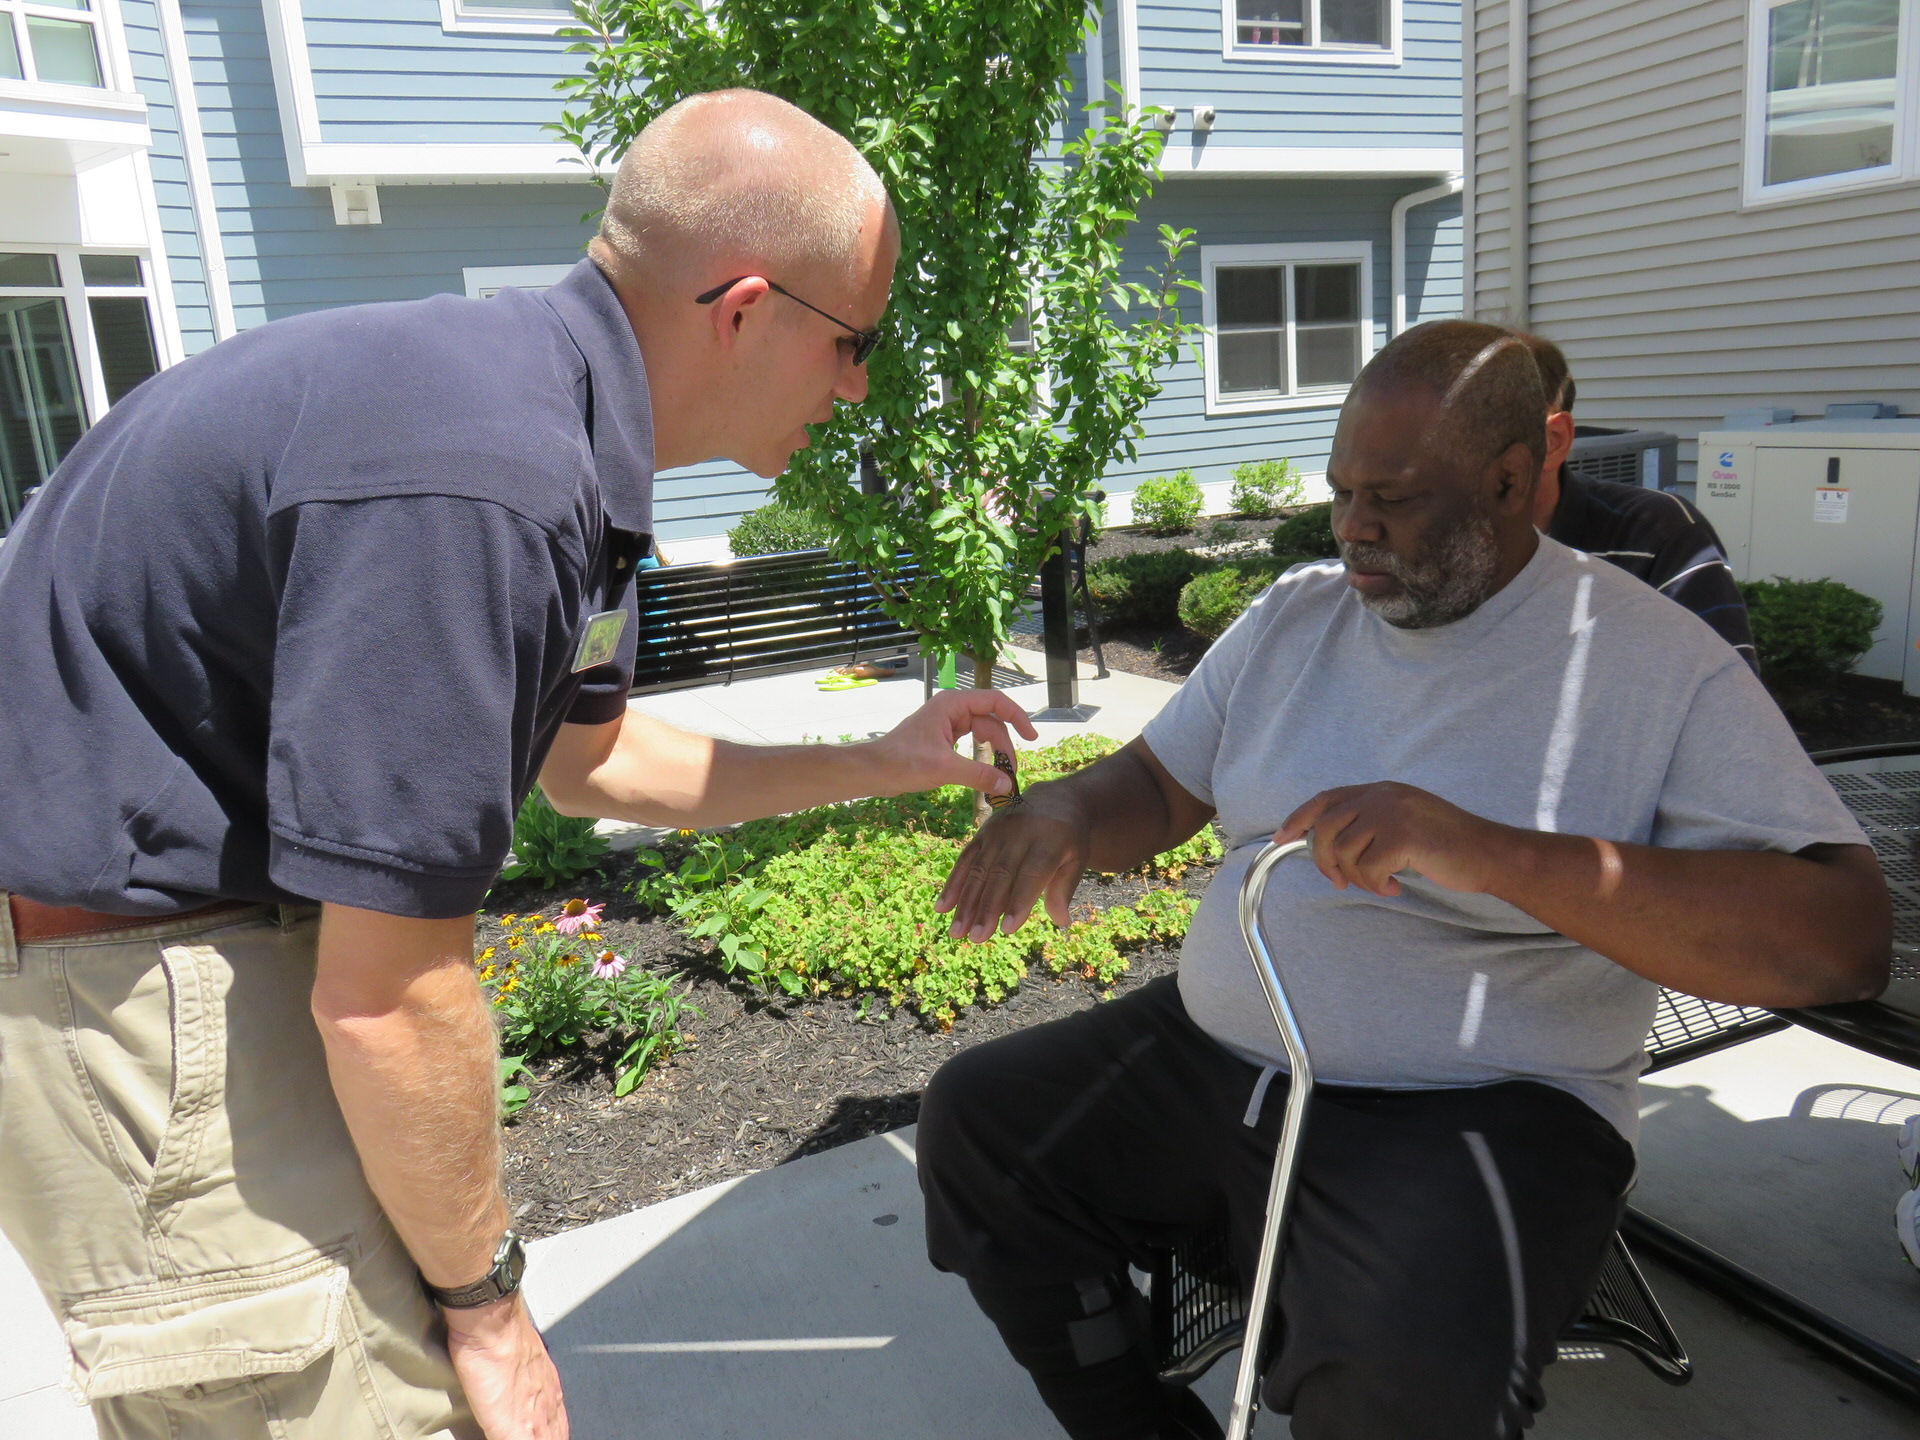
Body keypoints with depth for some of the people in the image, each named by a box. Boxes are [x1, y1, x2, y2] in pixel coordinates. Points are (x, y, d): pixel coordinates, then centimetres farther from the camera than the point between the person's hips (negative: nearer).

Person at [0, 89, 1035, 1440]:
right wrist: (485, 1298, -9)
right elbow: (386, 1002, -26)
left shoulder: (567, 430, 1)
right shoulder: (478, 478, -31)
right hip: (116, 960, -9)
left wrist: (879, 764, 16)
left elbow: (592, 758, 15)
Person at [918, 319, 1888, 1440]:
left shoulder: (1660, 663, -9)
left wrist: (1491, 853, -32)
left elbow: (1845, 938, -19)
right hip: (1210, 1052, 6)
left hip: (1480, 1106, -5)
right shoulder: (1296, 611, 8)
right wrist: (1062, 812, -13)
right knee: (976, 1118, -2)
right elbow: (1160, 787, 13)